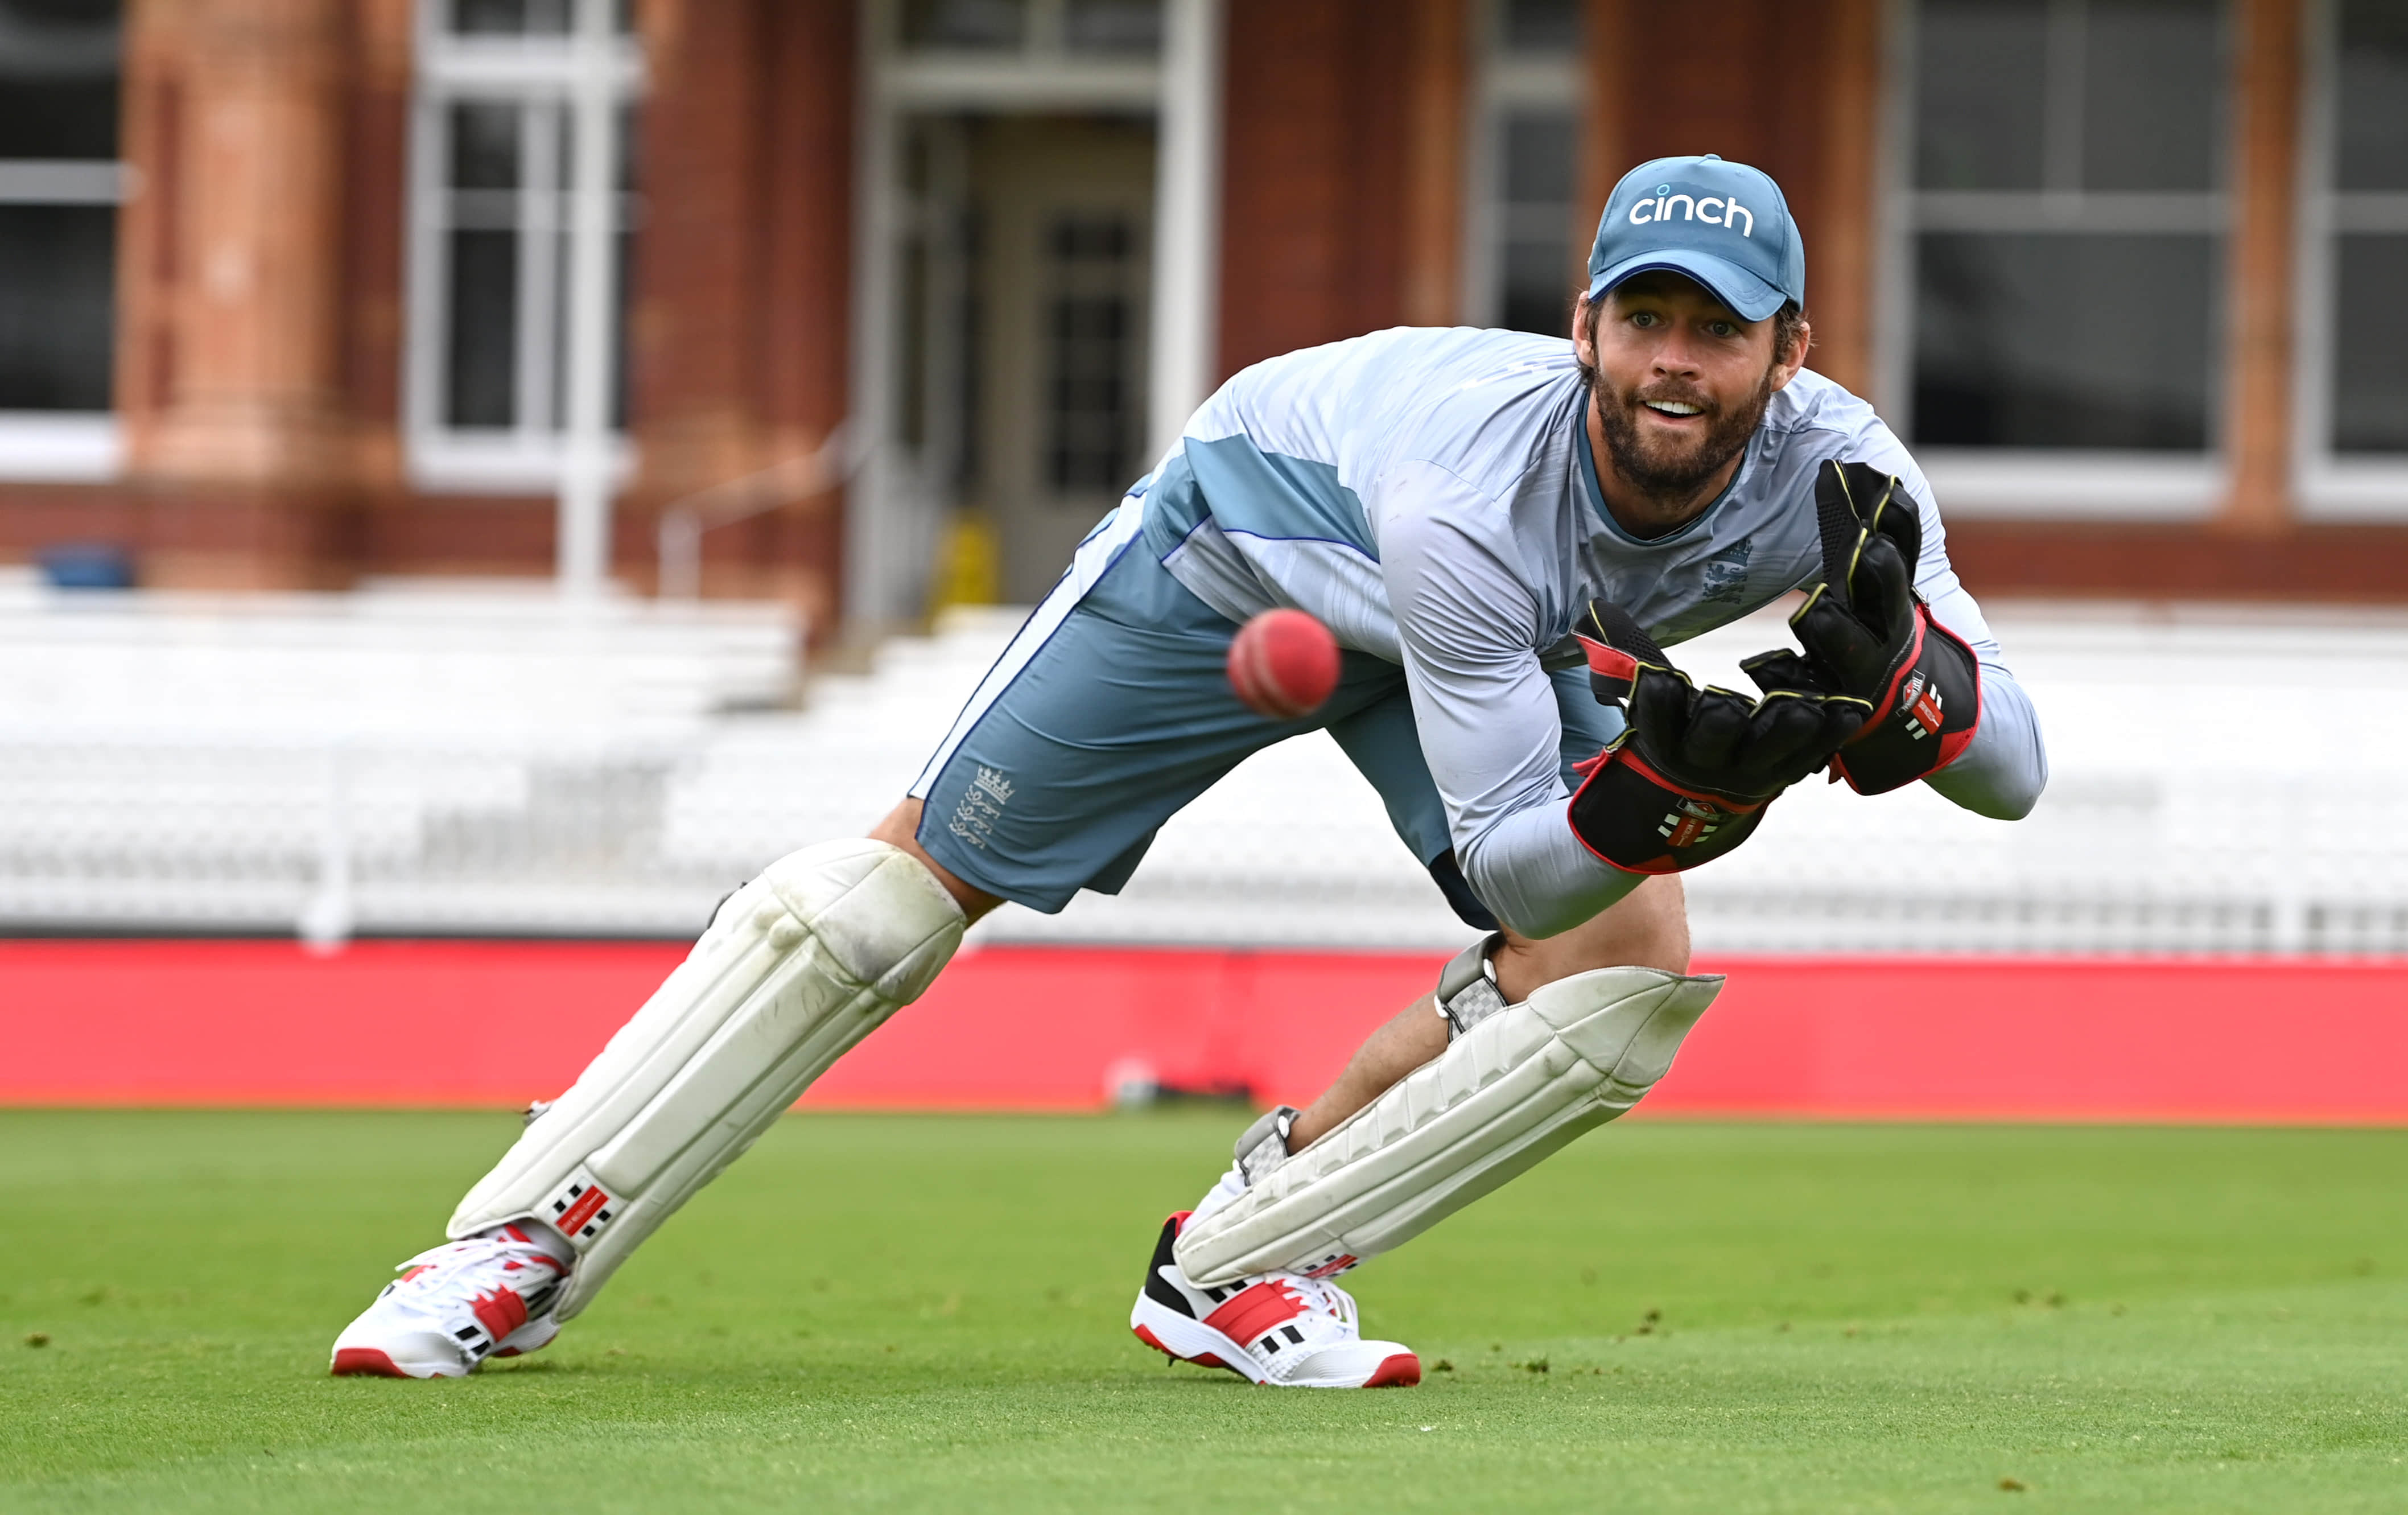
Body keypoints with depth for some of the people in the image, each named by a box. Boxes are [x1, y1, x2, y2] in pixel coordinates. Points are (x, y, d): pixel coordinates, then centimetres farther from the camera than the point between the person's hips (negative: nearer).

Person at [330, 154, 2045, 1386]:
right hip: (1243, 540, -4)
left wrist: (1896, 671, -54)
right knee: (915, 880, -6)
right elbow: (1510, 859, -38)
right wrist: (1664, 789, -57)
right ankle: (523, 1249, 3)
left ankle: (1240, 1267, -2)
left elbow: (2015, 769, -33)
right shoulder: (1481, 479, -44)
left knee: (1628, 963, -18)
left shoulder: (1830, 471, -32)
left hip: (1500, 632, 4)